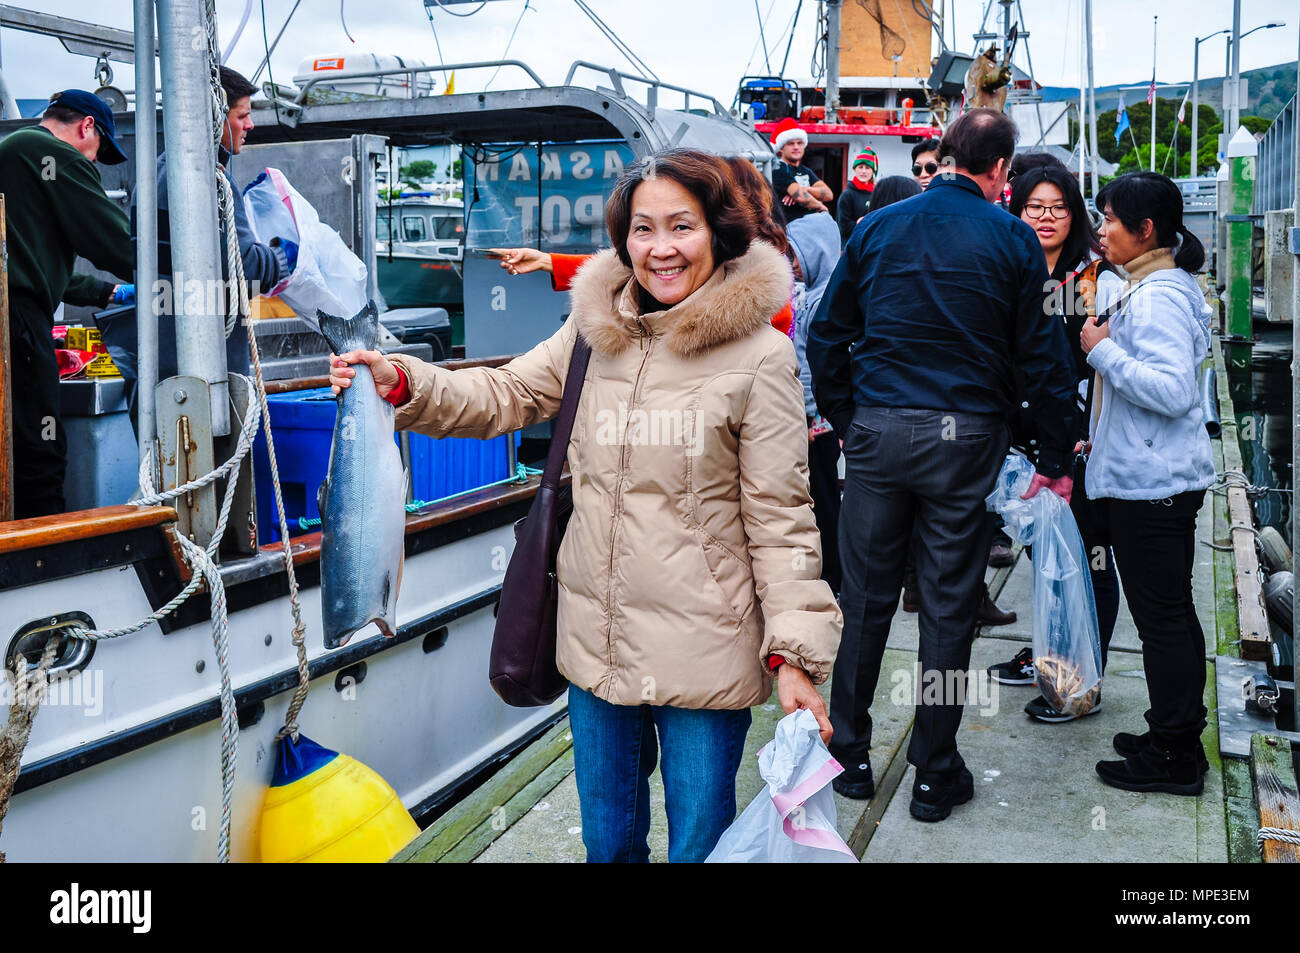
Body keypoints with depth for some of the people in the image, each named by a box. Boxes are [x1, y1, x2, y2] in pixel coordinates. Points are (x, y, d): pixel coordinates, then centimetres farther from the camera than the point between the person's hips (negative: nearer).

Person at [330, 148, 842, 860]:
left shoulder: (758, 355, -11)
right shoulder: (593, 328, 3)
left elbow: (778, 515, -10)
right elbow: (504, 396, 9)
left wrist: (794, 654, -12)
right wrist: (399, 382, -7)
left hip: (704, 655, -4)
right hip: (596, 639, 5)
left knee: (698, 845, 11)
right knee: (607, 839, 21)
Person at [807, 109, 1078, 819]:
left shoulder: (878, 226, 7)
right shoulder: (1011, 239, 0)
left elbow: (826, 336, 8)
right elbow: (1043, 355, 1)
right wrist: (1056, 459, 8)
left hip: (876, 433, 2)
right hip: (964, 439, -2)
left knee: (865, 599, 12)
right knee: (948, 607, 7)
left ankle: (847, 755, 22)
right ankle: (934, 775, 17)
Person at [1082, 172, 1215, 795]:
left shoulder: (1158, 296, -17)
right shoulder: (1159, 286, 15)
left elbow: (1173, 390, -27)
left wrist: (1103, 351, -19)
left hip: (1152, 484, -11)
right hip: (1157, 478, 11)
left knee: (1161, 615, -2)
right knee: (1170, 612, 17)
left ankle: (1174, 756, 9)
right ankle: (1176, 736, 29)